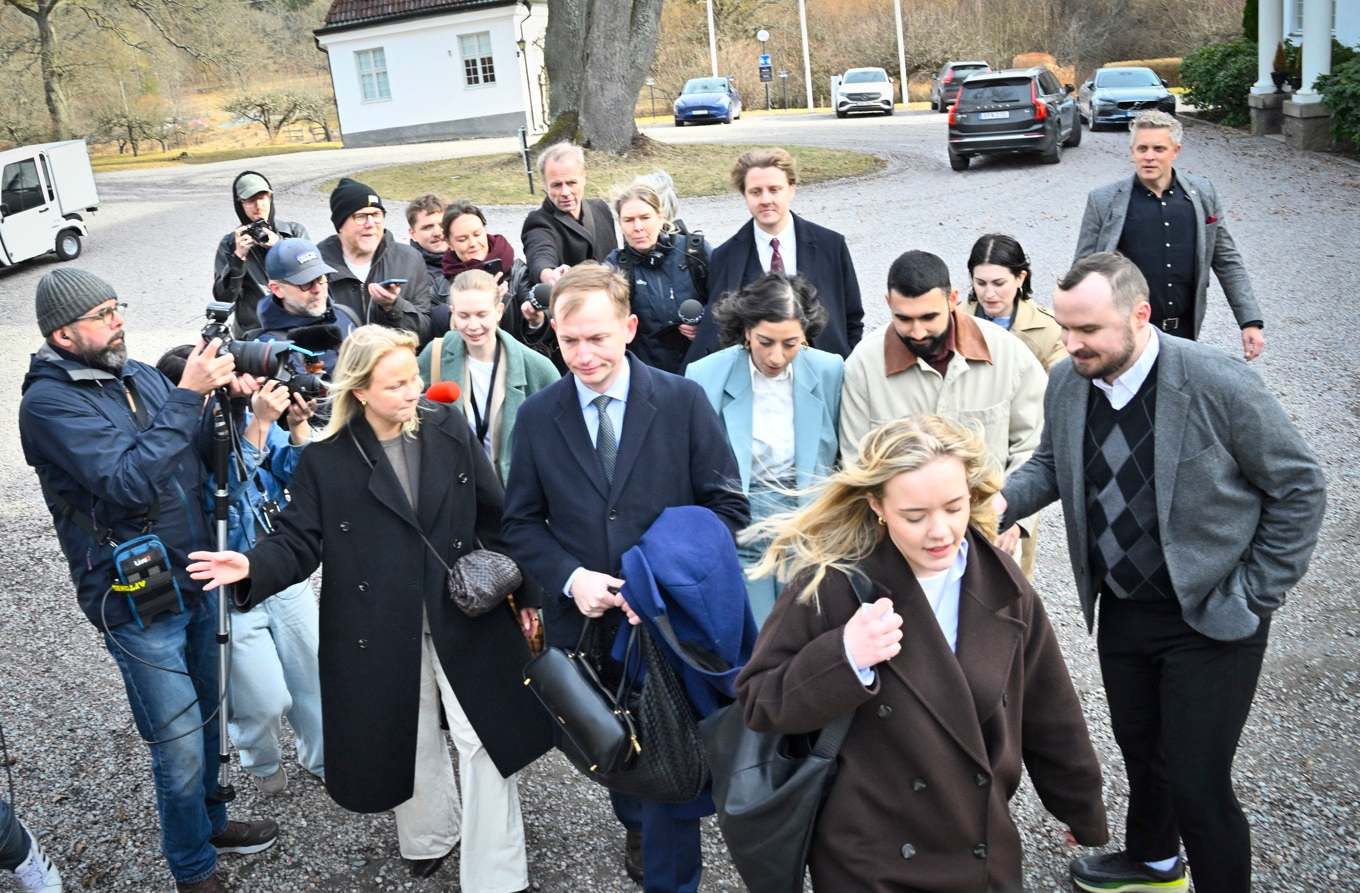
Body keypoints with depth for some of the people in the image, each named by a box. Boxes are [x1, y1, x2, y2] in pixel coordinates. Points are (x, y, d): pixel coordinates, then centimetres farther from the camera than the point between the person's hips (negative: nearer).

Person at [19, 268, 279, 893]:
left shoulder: (139, 374, 6)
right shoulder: (49, 403, -15)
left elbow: (200, 463, 10)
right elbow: (130, 480, -27)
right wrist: (187, 396, -26)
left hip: (196, 579, 7)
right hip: (138, 604, -7)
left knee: (208, 718, 22)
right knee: (180, 746, 3)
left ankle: (210, 823, 44)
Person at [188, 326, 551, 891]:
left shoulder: (449, 429, -3)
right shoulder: (326, 460, -7)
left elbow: (494, 516, 2)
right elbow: (300, 540, -5)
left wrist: (524, 591, 5)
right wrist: (254, 567, -27)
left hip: (467, 617, 1)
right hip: (382, 632, 0)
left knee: (485, 740, 2)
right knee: (408, 740, 17)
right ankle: (430, 835, 46)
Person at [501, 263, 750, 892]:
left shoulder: (683, 401, -7)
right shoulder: (538, 415, -1)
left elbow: (727, 506, -5)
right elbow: (521, 523, 4)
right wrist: (570, 578, -14)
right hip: (584, 624, 3)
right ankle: (636, 824, 53)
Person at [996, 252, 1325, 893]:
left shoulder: (1219, 386, -22)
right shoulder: (1066, 383, -7)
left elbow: (1299, 486, -11)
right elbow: (1050, 466, 10)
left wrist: (1258, 593, -10)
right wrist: (998, 501, -11)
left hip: (1211, 620, -5)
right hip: (1122, 612, 6)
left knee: (1196, 781, -2)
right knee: (1138, 746, 23)